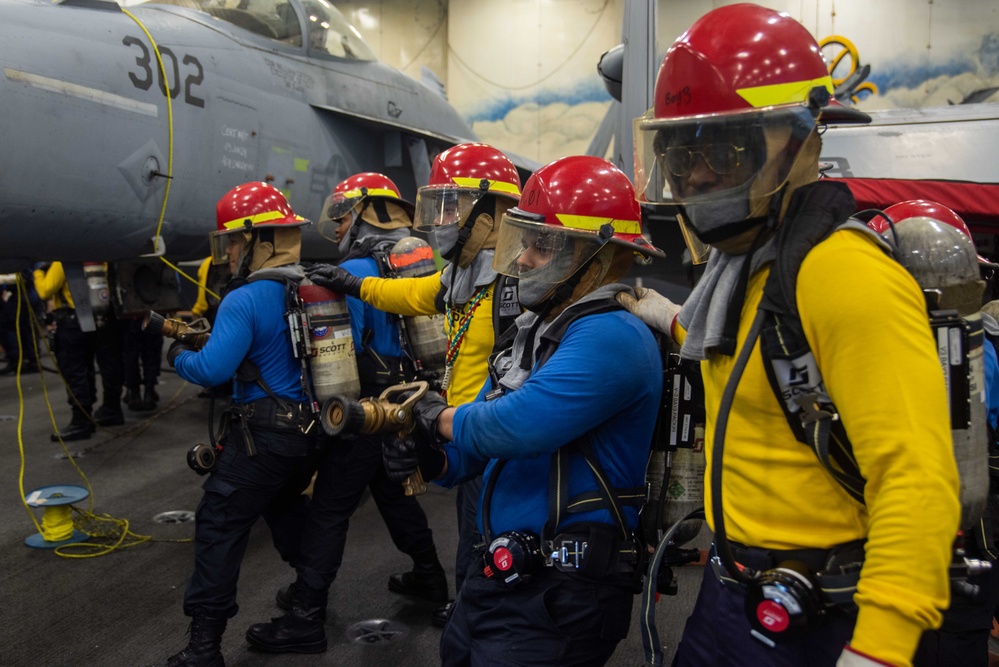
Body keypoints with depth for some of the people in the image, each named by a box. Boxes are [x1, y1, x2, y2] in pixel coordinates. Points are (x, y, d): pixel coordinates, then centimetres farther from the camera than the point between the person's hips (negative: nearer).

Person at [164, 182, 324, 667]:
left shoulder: (245, 300, -17)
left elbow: (212, 370, -22)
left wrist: (178, 356, -1)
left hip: (264, 433, -8)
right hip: (313, 427, 8)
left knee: (219, 527, 3)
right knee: (286, 507, 29)